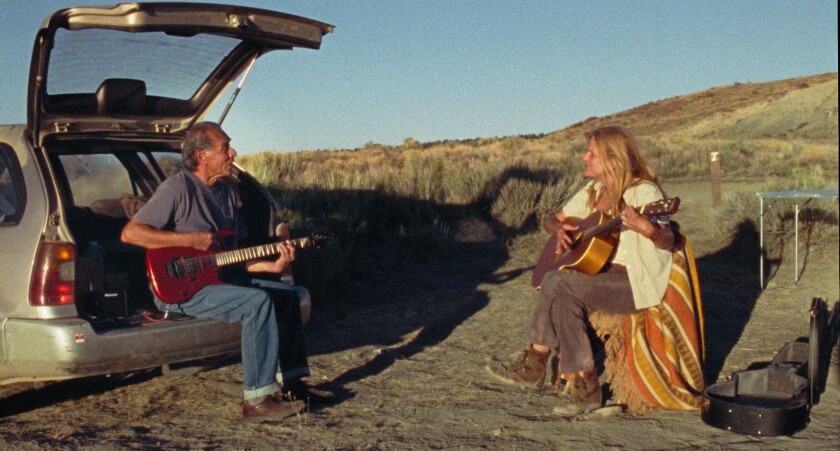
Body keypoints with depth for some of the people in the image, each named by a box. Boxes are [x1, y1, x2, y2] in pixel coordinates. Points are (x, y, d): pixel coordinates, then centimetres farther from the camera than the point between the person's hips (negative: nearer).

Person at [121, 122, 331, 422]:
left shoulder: (227, 193, 14)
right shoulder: (177, 188, -12)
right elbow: (130, 233, -18)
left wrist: (274, 266, -5)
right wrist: (190, 240, -21)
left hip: (216, 280, 9)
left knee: (286, 296, 3)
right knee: (258, 301, -27)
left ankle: (290, 381, 9)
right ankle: (258, 400, -24)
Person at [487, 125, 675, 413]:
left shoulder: (643, 191, -11)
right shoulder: (593, 192, 12)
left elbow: (667, 241, -23)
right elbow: (551, 219, 20)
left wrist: (649, 230, -45)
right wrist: (559, 230, -4)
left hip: (638, 283, -8)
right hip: (601, 276, 8)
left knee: (557, 282, -24)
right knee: (566, 301, -21)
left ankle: (536, 365, -11)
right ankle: (584, 386, -14)